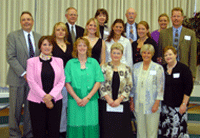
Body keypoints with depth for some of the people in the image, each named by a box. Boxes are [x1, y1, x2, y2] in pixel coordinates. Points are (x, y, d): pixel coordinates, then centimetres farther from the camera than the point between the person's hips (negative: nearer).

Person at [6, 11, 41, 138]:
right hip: (18, 78, -3)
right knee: (16, 108, 4)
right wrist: (23, 73, -15)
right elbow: (11, 57, -8)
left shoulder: (39, 37, 10)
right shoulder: (13, 36, -1)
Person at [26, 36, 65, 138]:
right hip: (37, 101, -2)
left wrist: (51, 96, -9)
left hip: (55, 100, 2)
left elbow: (62, 81, 4)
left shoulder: (59, 61, 10)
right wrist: (44, 97, -11)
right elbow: (31, 81, -4)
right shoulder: (32, 61, 4)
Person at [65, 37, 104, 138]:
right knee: (75, 126, 0)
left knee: (91, 126, 1)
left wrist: (88, 97, -9)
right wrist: (77, 98, -10)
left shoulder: (94, 62, 7)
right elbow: (67, 83, 1)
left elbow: (98, 82, 2)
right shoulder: (70, 63, 6)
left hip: (91, 100, 1)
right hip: (74, 100, 0)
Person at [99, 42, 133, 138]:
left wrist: (119, 99, -8)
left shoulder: (126, 69, 6)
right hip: (106, 103, -1)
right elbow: (101, 84, -1)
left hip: (122, 104, 1)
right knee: (107, 129, 1)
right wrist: (108, 98, -10)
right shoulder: (104, 68, 4)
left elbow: (129, 86, 2)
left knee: (121, 129, 2)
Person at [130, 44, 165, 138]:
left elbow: (160, 87, -6)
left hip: (152, 105, -3)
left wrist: (157, 103, -11)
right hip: (138, 104, 4)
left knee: (152, 130, 1)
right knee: (140, 129, 9)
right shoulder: (136, 67, 8)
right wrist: (131, 101, 9)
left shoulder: (158, 68, -4)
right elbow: (133, 85, 12)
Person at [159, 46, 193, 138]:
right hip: (164, 105, 4)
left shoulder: (183, 68, -4)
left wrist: (184, 104, -11)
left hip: (178, 106, -4)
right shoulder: (162, 69, 8)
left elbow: (188, 87, -6)